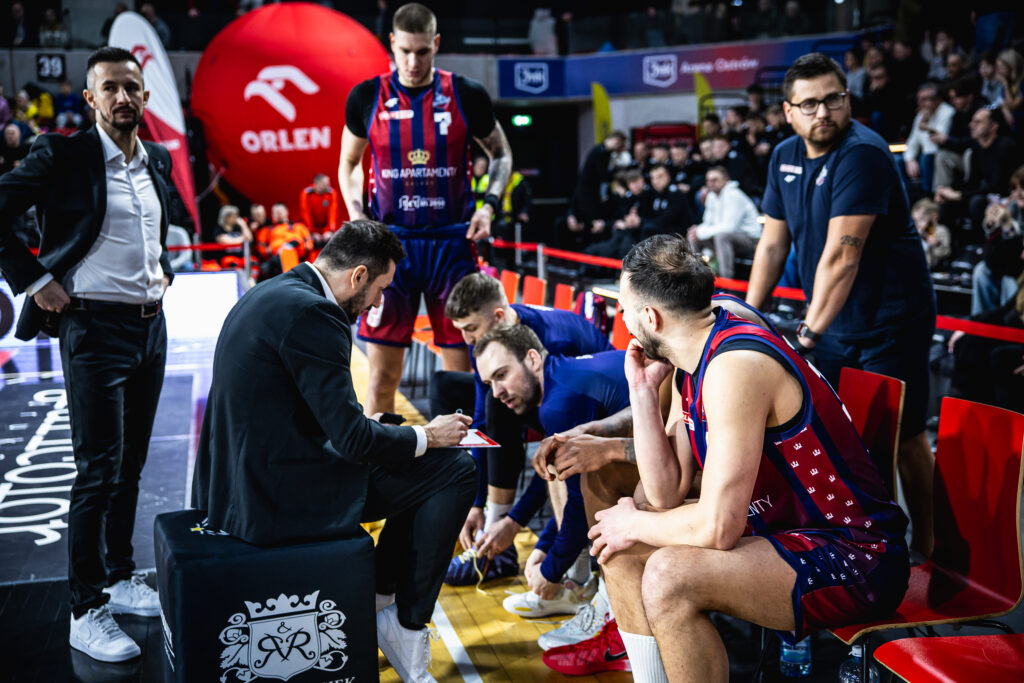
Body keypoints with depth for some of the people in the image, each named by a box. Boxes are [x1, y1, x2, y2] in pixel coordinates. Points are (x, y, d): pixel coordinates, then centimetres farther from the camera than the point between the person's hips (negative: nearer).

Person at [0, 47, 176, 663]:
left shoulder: (158, 161, 10)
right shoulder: (63, 155, -9)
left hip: (151, 325, 6)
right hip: (95, 328, -6)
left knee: (131, 466, 14)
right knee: (99, 472, -5)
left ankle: (120, 579, 29)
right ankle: (87, 612, 6)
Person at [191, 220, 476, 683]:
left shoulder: (268, 294, 12)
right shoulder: (311, 313, -19)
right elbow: (353, 437, -19)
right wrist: (427, 436, -3)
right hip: (278, 496, -10)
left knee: (422, 466, 22)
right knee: (456, 469, -6)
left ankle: (380, 598, 27)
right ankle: (407, 630, 6)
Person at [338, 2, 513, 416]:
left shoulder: (467, 96, 1)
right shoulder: (366, 97, 3)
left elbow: (501, 155, 14)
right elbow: (349, 165, 16)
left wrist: (489, 205, -3)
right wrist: (357, 215, 0)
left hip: (452, 242, 0)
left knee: (461, 369, 4)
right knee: (382, 373, 0)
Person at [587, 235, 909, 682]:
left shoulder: (735, 367, -25)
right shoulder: (691, 364, 4)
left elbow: (717, 526, -27)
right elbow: (666, 496, 1)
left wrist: (634, 524, -9)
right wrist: (642, 389, -3)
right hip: (781, 527, 10)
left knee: (670, 576, -29)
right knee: (617, 544, 7)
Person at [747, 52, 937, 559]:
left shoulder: (862, 154, -21)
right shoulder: (786, 157, 4)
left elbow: (842, 256, -26)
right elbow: (773, 244, 8)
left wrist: (809, 333, -28)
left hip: (891, 321, -7)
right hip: (832, 322, 7)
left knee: (903, 437, 0)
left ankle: (925, 548, 16)